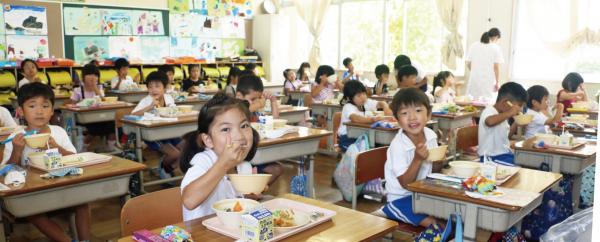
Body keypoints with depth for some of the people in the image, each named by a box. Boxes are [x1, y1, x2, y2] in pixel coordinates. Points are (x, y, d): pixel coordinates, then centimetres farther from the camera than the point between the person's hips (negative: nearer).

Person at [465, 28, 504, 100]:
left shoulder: (473, 46, 6)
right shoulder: (496, 48, -3)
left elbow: (468, 64, 7)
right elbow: (496, 67, -5)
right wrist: (497, 82, 2)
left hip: (474, 80, 3)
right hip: (488, 81, -3)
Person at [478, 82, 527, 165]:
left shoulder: (501, 114, 14)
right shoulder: (489, 111, -14)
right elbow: (490, 122, -42)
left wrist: (516, 123, 17)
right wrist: (509, 113, -33)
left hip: (504, 155, 10)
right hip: (493, 158, -10)